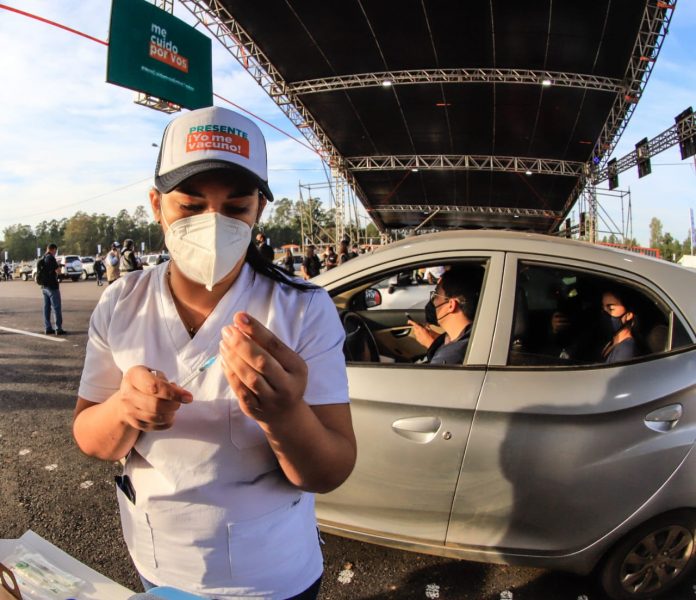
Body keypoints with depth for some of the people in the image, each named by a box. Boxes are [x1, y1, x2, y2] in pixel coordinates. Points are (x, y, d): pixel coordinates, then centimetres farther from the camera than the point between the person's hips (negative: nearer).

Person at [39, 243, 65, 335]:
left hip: (44, 286, 9)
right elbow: (58, 271, -17)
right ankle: (59, 329, -5)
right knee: (57, 308, -5)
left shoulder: (41, 259, 14)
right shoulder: (51, 258, -14)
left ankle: (47, 328, 12)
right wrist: (58, 265, 1)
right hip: (52, 286, -8)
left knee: (46, 307, 10)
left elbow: (38, 273, 23)